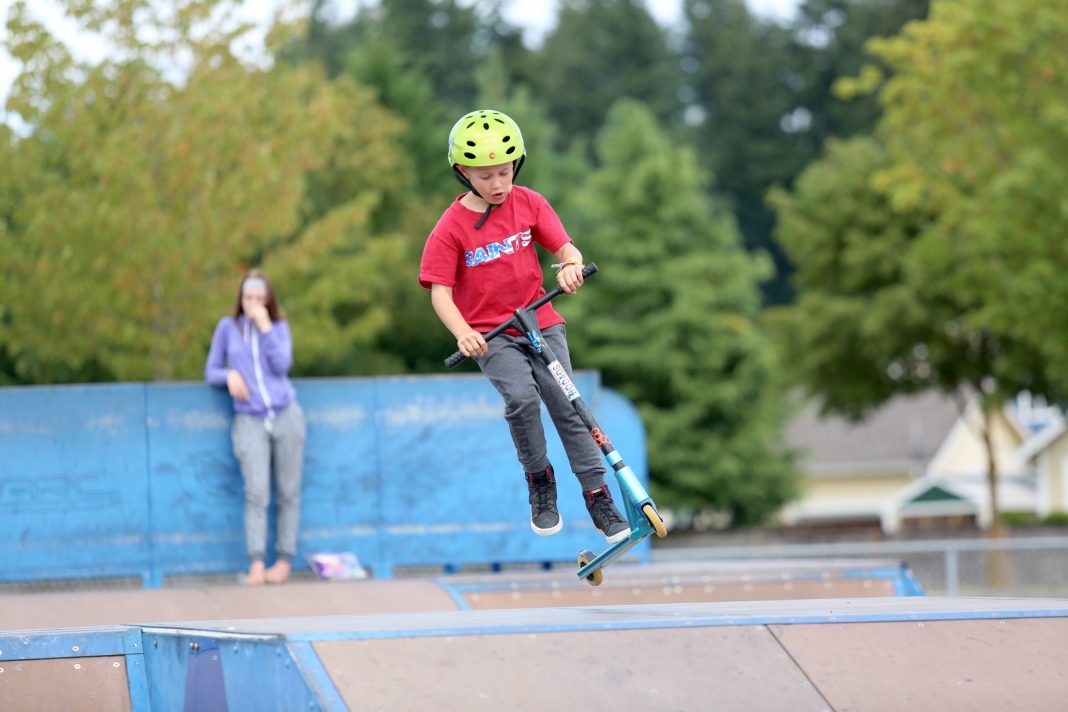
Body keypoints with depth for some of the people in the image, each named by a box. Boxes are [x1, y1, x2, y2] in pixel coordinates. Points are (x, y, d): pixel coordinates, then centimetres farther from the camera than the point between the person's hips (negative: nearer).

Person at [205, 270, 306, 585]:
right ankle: (256, 564, -18)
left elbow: (282, 365, -7)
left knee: (288, 492, 1)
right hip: (249, 420, -1)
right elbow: (211, 372, 12)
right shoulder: (228, 327, 9)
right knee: (256, 493, -13)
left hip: (286, 415, 1)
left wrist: (265, 327, -8)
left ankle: (284, 559, 7)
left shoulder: (279, 328, 9)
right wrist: (229, 376, -9)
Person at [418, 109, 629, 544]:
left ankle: (598, 496, -1)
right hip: (490, 335, -2)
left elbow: (565, 247, -1)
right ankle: (538, 480, -3)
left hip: (540, 323, 2)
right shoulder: (452, 227, -8)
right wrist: (462, 332, -31)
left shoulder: (528, 203, 1)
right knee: (521, 396, -26)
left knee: (566, 404, -10)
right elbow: (440, 292, -12)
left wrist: (570, 265, -27)